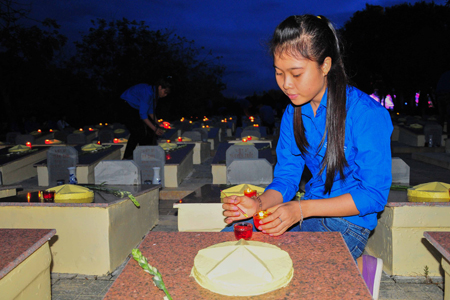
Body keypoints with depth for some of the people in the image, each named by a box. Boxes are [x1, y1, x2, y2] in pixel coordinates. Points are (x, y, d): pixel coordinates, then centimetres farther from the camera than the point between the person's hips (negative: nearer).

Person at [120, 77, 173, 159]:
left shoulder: (155, 93, -3)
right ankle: (127, 157, -9)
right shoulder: (147, 93, -31)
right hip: (128, 107, -9)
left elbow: (150, 111, 9)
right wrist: (155, 129, -28)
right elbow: (143, 114, -30)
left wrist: (157, 125, -1)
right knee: (137, 131, -18)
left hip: (136, 108, 9)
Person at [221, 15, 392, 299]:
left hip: (349, 222, -7)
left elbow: (374, 195, -17)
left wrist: (302, 209, -25)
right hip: (309, 214, 7)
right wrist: (260, 204, -19)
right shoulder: (293, 113, 2)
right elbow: (286, 178, 4)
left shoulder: (368, 114, -18)